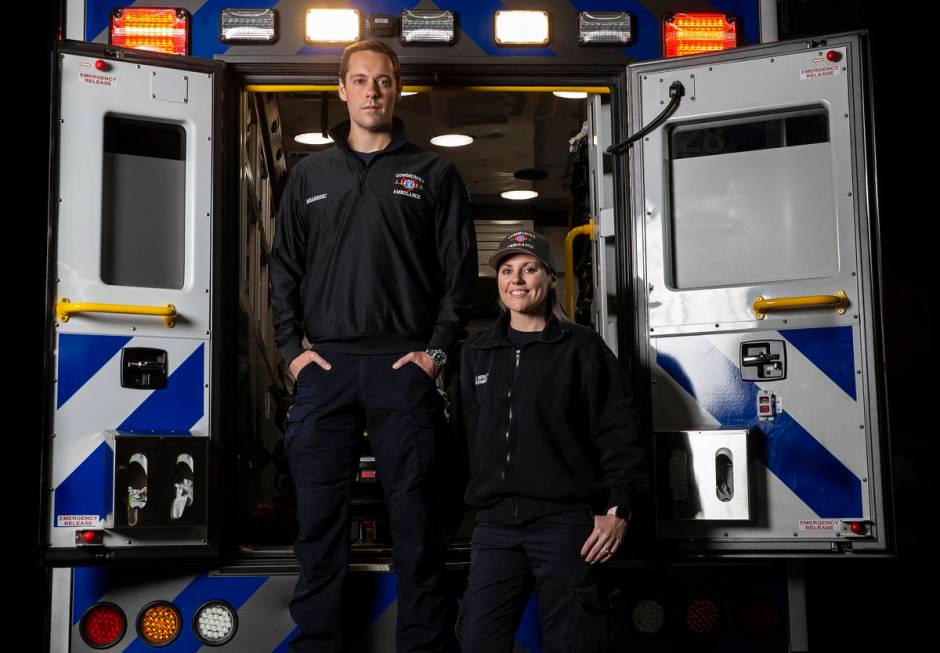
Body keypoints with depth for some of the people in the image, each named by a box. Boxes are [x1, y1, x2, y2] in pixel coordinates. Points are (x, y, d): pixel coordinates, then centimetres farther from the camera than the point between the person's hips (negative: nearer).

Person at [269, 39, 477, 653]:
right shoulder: (310, 175, 16)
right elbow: (284, 267, 15)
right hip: (325, 366, 2)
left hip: (404, 367, -2)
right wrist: (292, 347, 3)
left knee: (414, 512, 0)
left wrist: (437, 350, -5)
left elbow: (460, 268, 4)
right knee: (319, 514, 4)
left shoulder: (432, 173, 9)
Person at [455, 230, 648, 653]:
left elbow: (617, 432, -3)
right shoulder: (476, 352, 15)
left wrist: (617, 510, -11)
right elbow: (465, 436, 16)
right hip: (495, 524, 4)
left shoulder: (582, 347, 2)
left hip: (566, 523, -4)